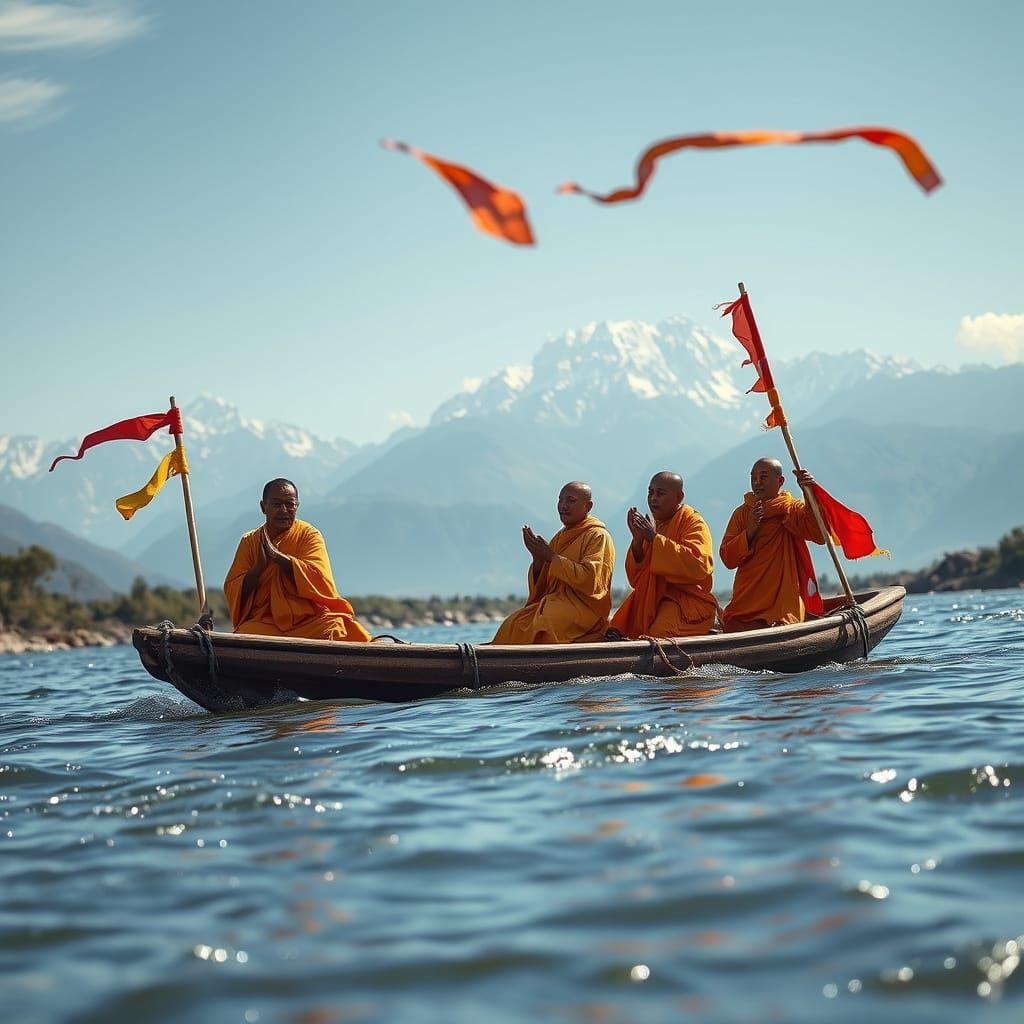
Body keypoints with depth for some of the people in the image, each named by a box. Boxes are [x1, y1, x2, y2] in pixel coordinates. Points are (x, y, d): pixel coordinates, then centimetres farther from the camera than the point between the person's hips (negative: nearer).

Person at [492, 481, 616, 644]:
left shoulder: (598, 536, -3)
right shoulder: (560, 537, 19)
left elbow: (589, 579, -18)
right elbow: (541, 586, 16)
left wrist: (551, 557, -13)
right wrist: (538, 559, -4)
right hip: (554, 604, 7)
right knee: (513, 624, -19)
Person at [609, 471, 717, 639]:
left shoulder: (693, 522, -3)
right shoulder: (654, 525, 15)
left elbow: (699, 565, -23)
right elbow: (635, 579, 11)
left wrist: (656, 539, -20)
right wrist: (638, 540, -6)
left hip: (688, 599, -6)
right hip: (652, 599, 6)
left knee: (657, 639, -31)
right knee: (614, 636, -12)